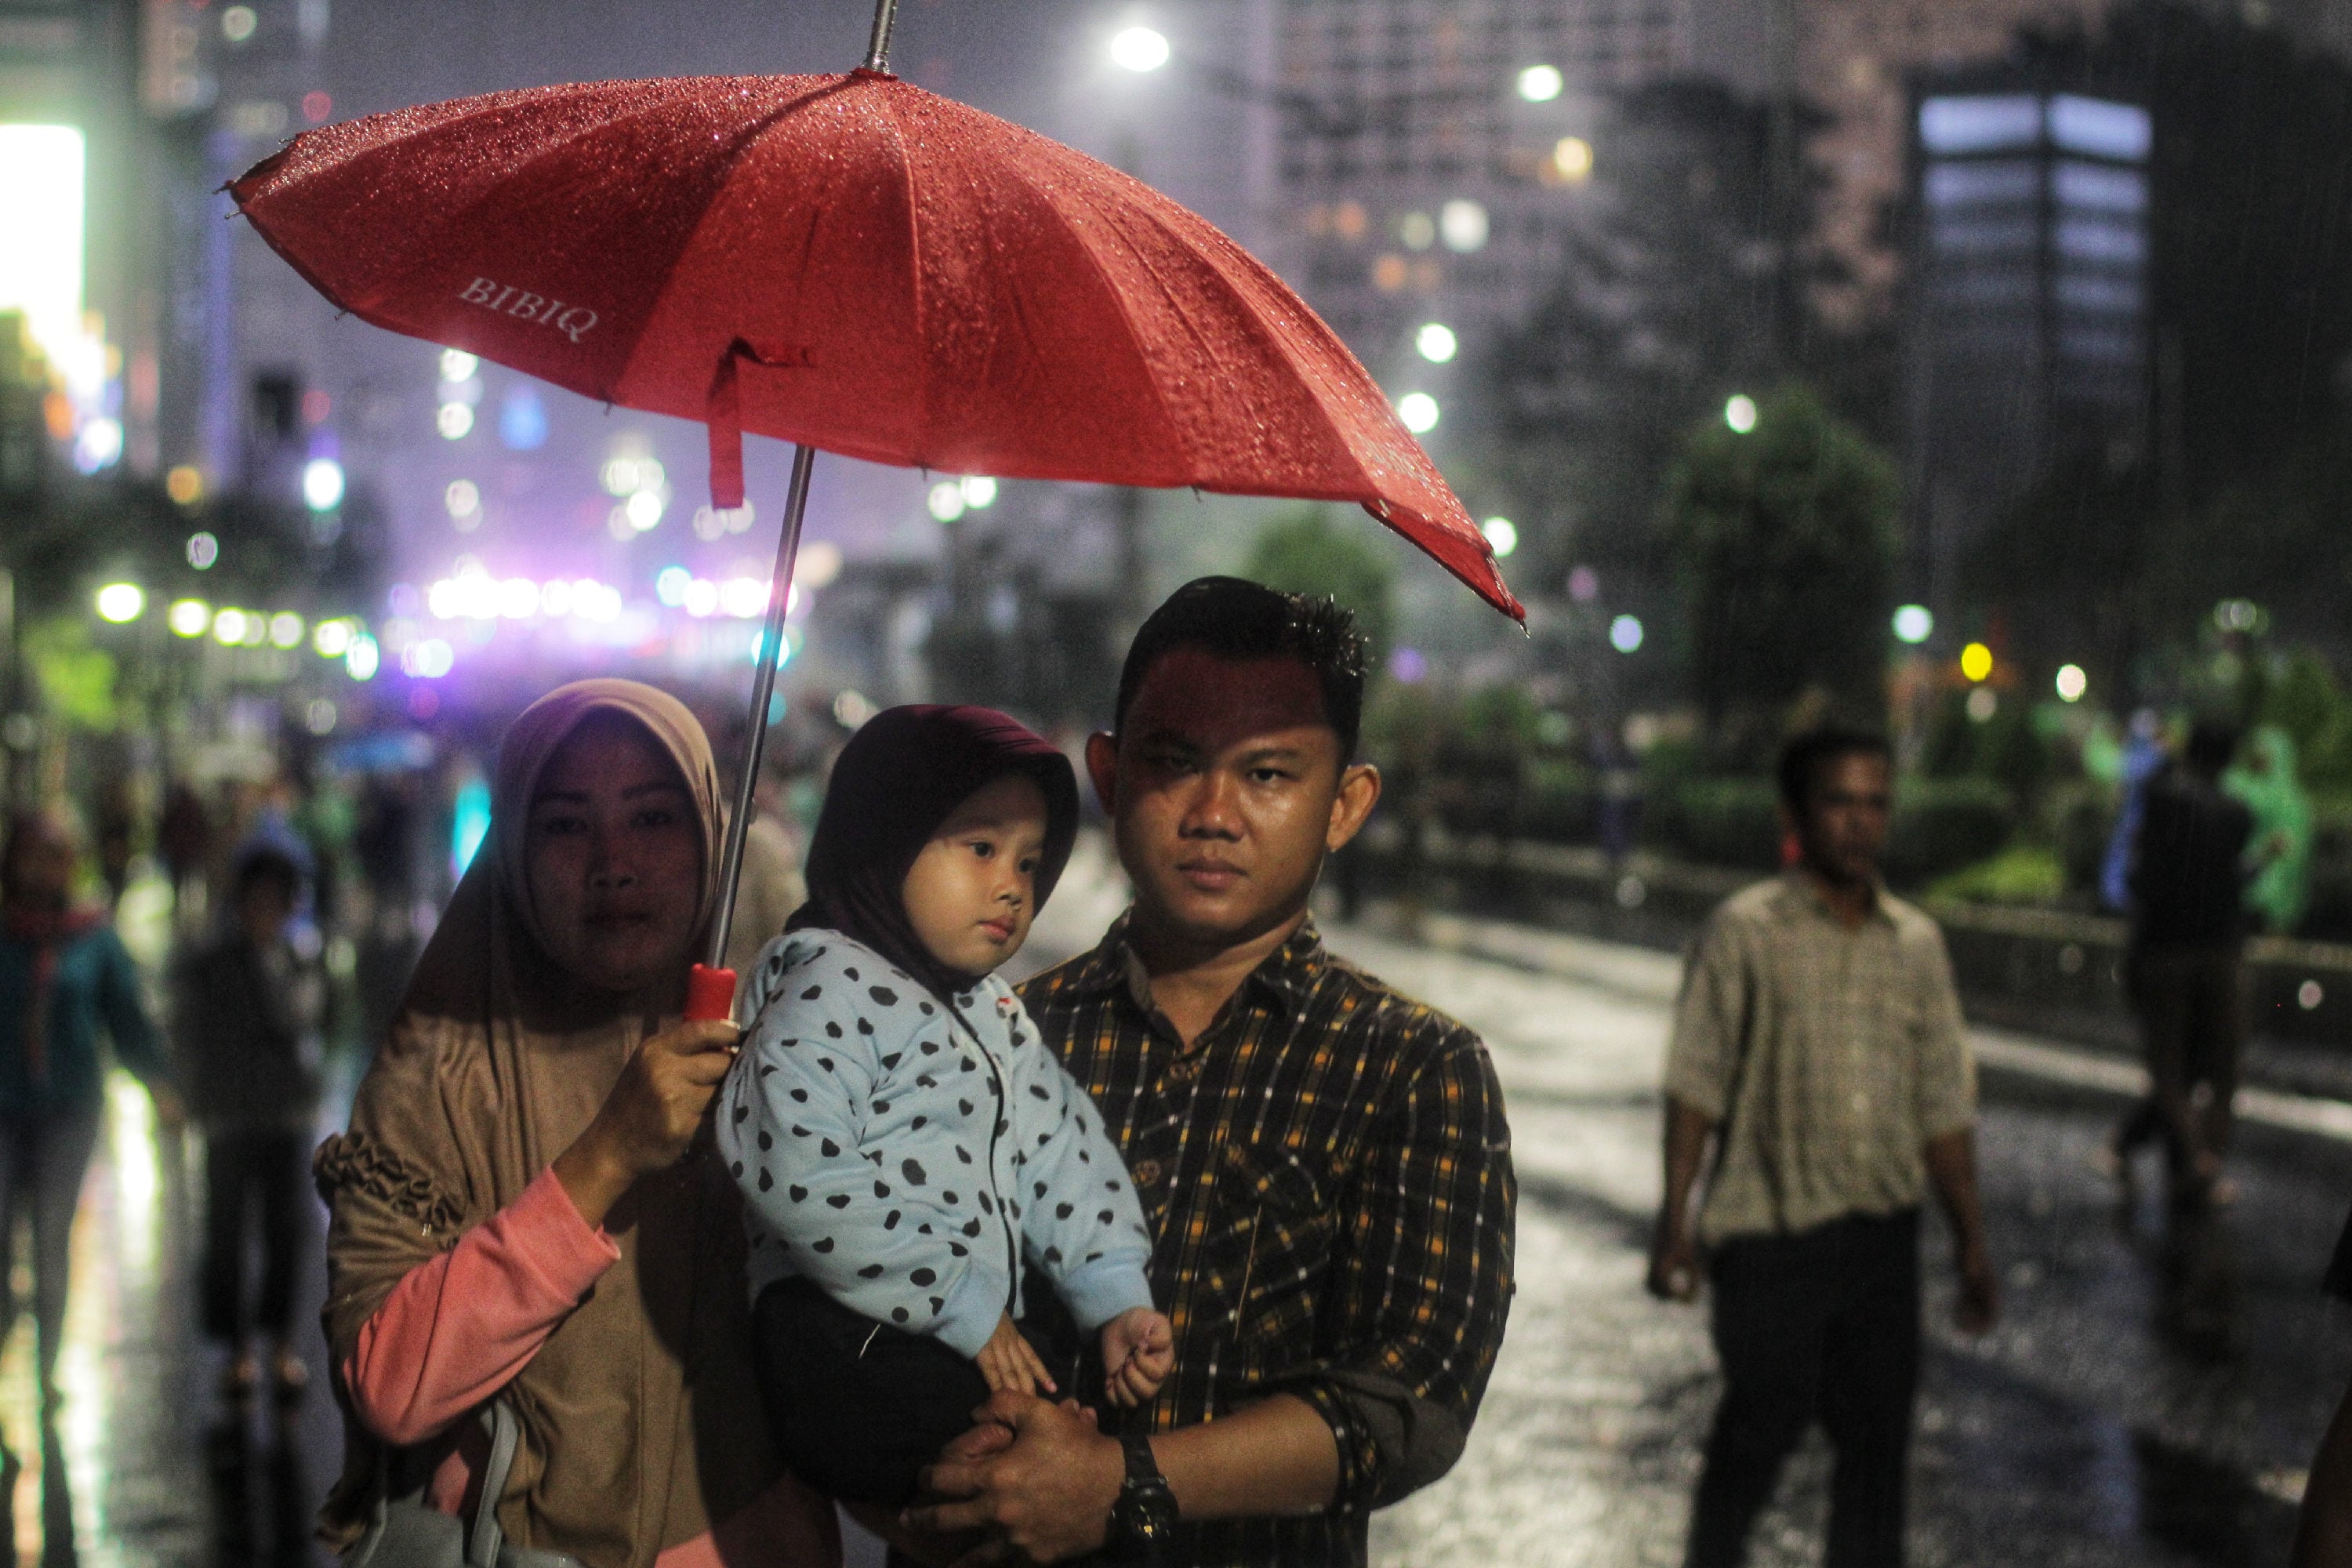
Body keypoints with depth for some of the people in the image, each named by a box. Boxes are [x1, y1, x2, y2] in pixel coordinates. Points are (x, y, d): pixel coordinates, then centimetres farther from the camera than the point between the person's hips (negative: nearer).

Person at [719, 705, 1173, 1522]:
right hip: (854, 1359, -9)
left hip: (977, 1353, 9)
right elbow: (796, 1173, -19)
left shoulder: (995, 1013, 22)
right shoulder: (831, 993, -7)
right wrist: (962, 1304, -16)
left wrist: (1118, 1299, 3)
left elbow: (1061, 1150, 18)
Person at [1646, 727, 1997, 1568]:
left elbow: (1943, 1104, 12)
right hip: (1771, 1230, -4)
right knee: (1757, 1432, 0)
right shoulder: (1746, 931, -4)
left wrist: (1971, 1241, 12)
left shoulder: (1915, 942, 8)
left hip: (1883, 1233, 4)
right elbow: (1696, 1086, -5)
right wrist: (1675, 1221, -10)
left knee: (1878, 1435, 8)